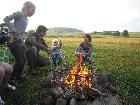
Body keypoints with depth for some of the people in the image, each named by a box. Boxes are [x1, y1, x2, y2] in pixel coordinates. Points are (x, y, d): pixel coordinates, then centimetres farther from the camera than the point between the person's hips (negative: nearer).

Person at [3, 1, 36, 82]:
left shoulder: (26, 19, 16)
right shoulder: (20, 14, -10)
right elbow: (6, 19, -13)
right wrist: (13, 30, -17)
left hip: (20, 41, 9)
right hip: (14, 40, -9)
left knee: (24, 59, 11)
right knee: (19, 60, -5)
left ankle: (19, 75, 29)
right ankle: (11, 77, 14)